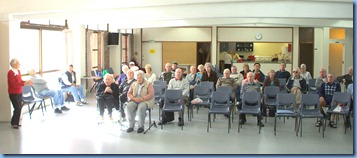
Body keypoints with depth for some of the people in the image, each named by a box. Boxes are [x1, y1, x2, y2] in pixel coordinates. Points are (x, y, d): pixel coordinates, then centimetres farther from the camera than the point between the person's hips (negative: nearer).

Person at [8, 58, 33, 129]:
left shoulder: (18, 71, 6)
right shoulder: (10, 73, -18)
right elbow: (14, 84, -24)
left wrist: (27, 82, -2)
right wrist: (25, 83, -28)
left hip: (19, 93, 7)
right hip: (13, 94, -7)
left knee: (19, 108, 8)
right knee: (17, 108, -6)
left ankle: (16, 122, 22)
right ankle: (13, 123, 11)